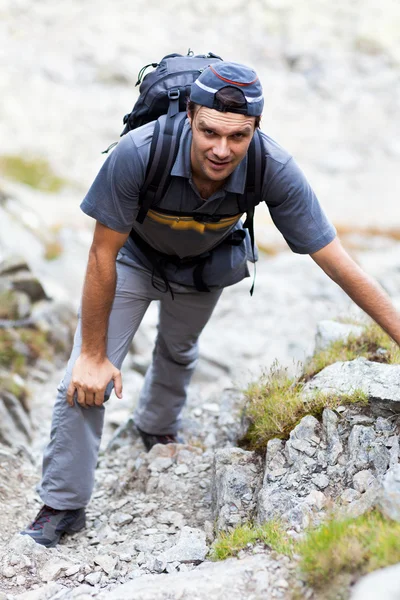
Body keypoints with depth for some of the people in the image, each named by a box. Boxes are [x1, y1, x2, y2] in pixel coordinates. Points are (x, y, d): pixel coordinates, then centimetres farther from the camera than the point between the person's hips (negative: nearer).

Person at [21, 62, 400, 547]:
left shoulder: (274, 170, -38)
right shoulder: (138, 153, -42)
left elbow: (338, 262, -29)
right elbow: (102, 255, -29)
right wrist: (92, 354, -21)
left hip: (207, 265, 2)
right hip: (134, 256, -2)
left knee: (178, 352, 29)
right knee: (86, 384, -13)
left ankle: (158, 429, 61)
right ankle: (62, 506, 6)